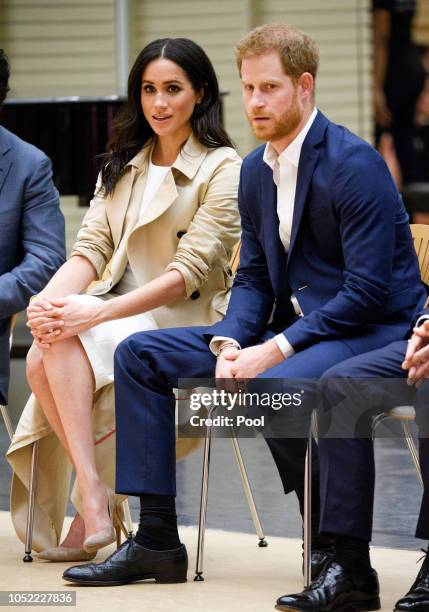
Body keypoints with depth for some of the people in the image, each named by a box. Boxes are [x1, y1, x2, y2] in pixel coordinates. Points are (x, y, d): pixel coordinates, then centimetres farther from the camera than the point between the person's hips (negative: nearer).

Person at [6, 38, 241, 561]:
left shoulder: (223, 169, -4)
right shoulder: (121, 164, 17)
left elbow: (189, 272, -14)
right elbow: (91, 249, 7)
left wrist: (99, 312, -25)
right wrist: (49, 299, -16)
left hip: (187, 320, -5)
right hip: (118, 312, 5)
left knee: (66, 344, -30)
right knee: (41, 360, -27)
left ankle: (93, 499, -25)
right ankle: (97, 500, -21)